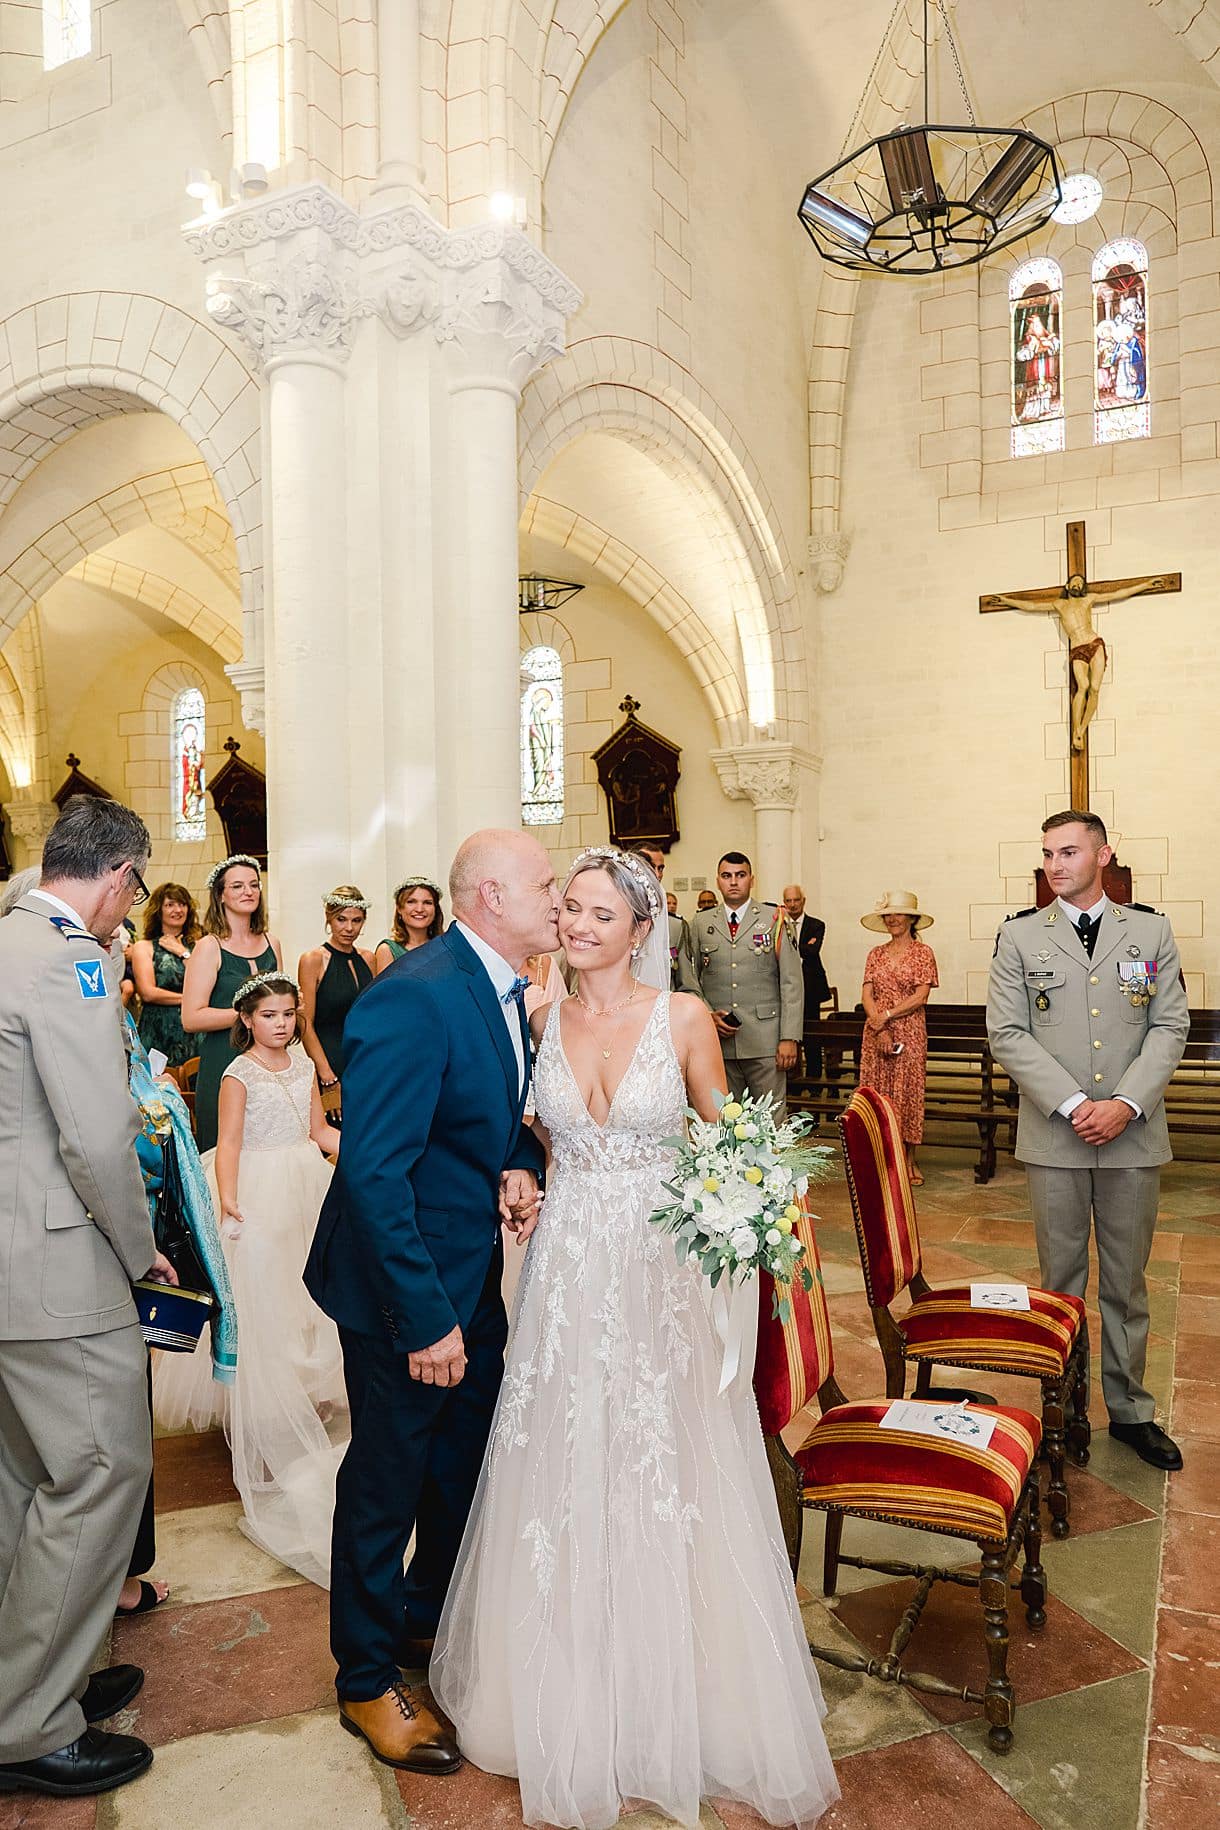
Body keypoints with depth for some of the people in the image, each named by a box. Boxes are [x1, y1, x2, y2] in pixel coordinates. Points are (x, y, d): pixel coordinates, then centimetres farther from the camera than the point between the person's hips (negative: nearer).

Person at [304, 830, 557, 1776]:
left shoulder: (508, 990, 2)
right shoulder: (414, 998, -27)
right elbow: (374, 1171, -29)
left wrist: (521, 1167, -7)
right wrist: (426, 1319, -26)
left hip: (475, 1270, 9)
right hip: (407, 1282, -9)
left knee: (468, 1458, 23)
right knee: (389, 1479, 10)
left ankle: (430, 1617, 48)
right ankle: (368, 1681, 33)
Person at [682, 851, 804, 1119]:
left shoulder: (775, 919, 4)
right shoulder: (701, 925, 12)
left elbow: (792, 982, 0)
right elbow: (689, 980, 13)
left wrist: (789, 1037, -7)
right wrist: (708, 1015, -5)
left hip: (765, 1042, -2)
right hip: (718, 1039, 2)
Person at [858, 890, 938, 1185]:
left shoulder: (923, 952, 0)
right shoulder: (876, 954, 10)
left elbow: (920, 997, -8)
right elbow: (867, 995, 3)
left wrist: (886, 1016, -12)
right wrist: (879, 1029, -11)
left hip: (910, 1033, -3)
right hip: (875, 1033, 4)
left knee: (908, 1093, 0)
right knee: (878, 1093, 3)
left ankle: (910, 1161, 10)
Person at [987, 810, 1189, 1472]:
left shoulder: (1151, 930, 5)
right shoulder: (1019, 936, 1)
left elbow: (1170, 1025, 1)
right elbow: (1006, 1034, -4)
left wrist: (1126, 1104, -12)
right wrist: (1073, 1104, -14)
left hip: (1134, 1135, 1)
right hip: (1054, 1134, -1)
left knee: (1127, 1282, 12)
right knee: (1061, 1281, 9)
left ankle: (1130, 1410, 26)